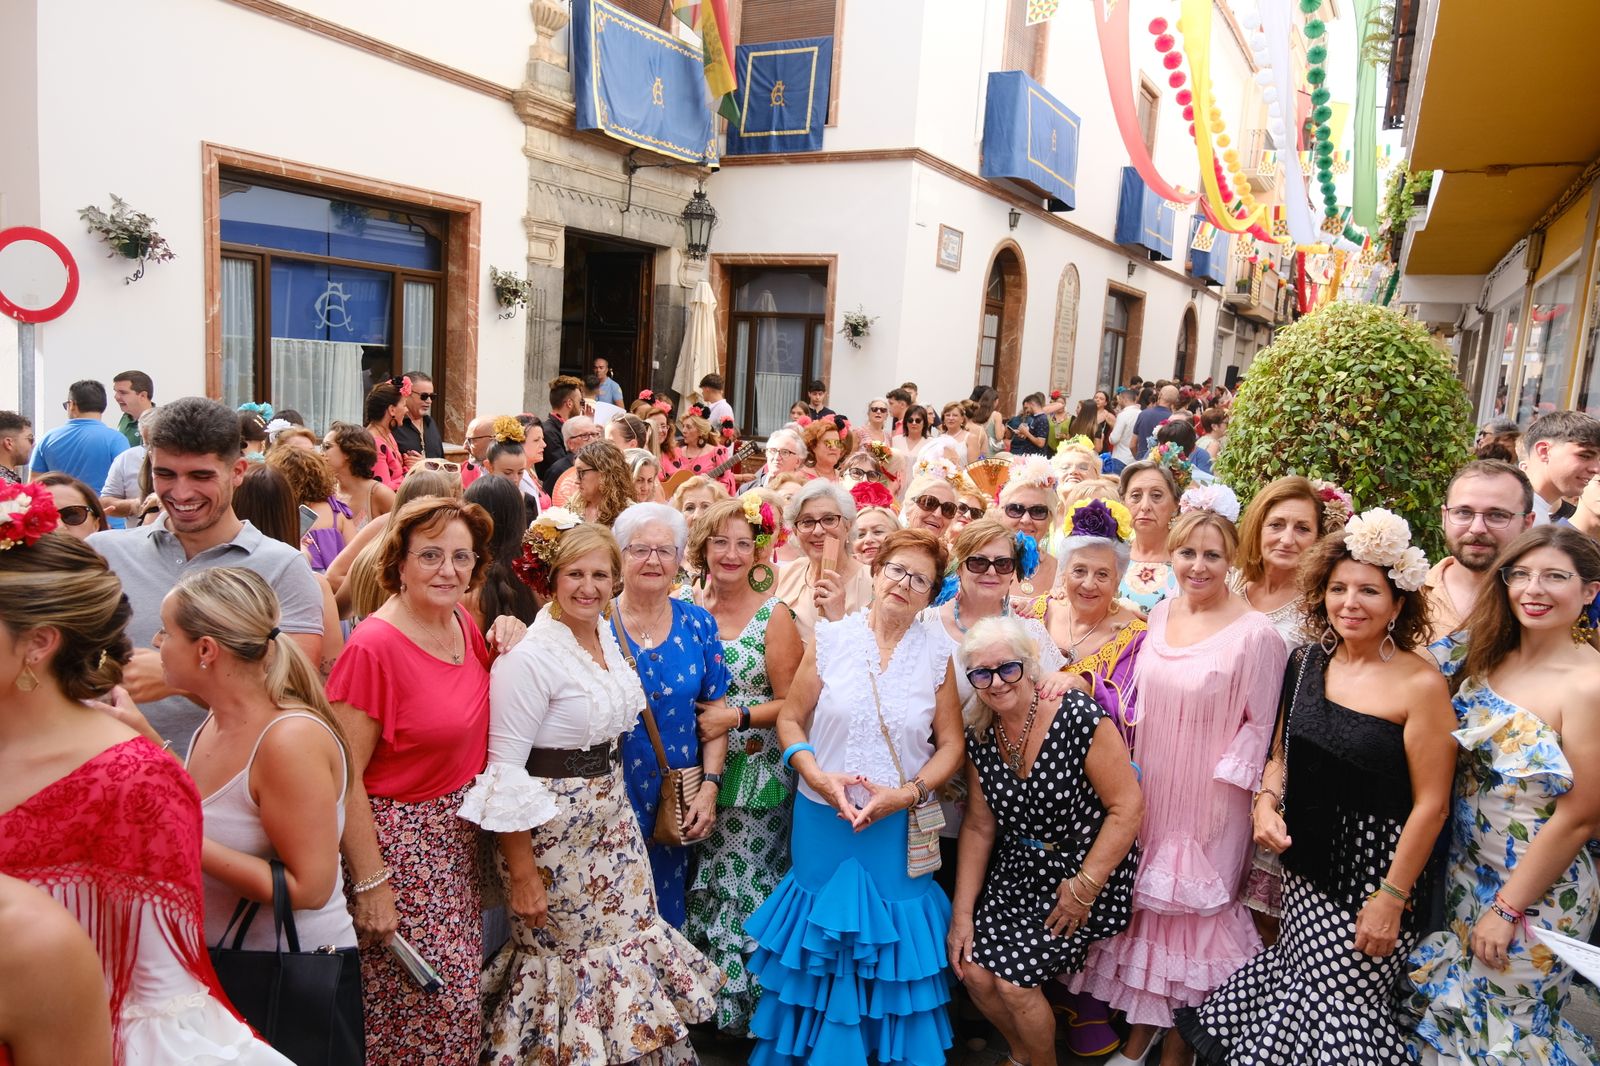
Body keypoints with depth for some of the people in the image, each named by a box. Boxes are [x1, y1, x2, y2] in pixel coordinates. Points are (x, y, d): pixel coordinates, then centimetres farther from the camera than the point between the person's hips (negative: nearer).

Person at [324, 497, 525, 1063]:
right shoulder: (374, 646, -21)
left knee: (459, 999, 18)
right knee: (419, 1007, 5)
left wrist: (506, 649, -1)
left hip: (460, 838, 7)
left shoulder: (462, 621, 1)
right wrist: (370, 886, -18)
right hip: (400, 842, -7)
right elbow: (345, 779, -20)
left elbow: (480, 711, 18)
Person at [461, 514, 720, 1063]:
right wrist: (522, 874, -18)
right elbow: (505, 770, -19)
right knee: (577, 961, 8)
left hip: (611, 818, 7)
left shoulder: (608, 634, 2)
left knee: (631, 943, 13)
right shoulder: (530, 656, -21)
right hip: (552, 829, -7)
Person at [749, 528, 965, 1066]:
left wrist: (906, 794, -13)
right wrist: (820, 778, -15)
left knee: (892, 942, 10)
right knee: (821, 938, 12)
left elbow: (951, 745, 1)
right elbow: (790, 720, 0)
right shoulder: (831, 639, -4)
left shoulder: (937, 657, -2)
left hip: (900, 828, 0)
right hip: (823, 820, 0)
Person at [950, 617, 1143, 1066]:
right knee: (974, 970, -4)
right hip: (1018, 872, 6)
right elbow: (979, 826, 4)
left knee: (1013, 980, -11)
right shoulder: (980, 734, -3)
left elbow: (1128, 806, -18)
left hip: (1086, 872, -5)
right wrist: (962, 912, 2)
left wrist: (1084, 888, -16)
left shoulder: (1080, 717, -21)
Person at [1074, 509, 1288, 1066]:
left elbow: (1261, 726, -10)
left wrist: (1220, 787, -14)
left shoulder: (1255, 634, -15)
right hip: (1148, 793, 6)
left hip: (1209, 805, -5)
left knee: (1193, 915, 7)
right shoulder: (1159, 614, 3)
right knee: (1144, 905, 15)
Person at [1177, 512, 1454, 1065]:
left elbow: (1431, 803, -13)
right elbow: (1283, 751, 14)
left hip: (1376, 868, -4)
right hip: (1307, 859, 5)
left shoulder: (1420, 682, -14)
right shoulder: (1308, 663, 3)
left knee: (1337, 1000, -1)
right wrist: (1266, 801, -6)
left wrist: (1392, 898, -12)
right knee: (1314, 988, 7)